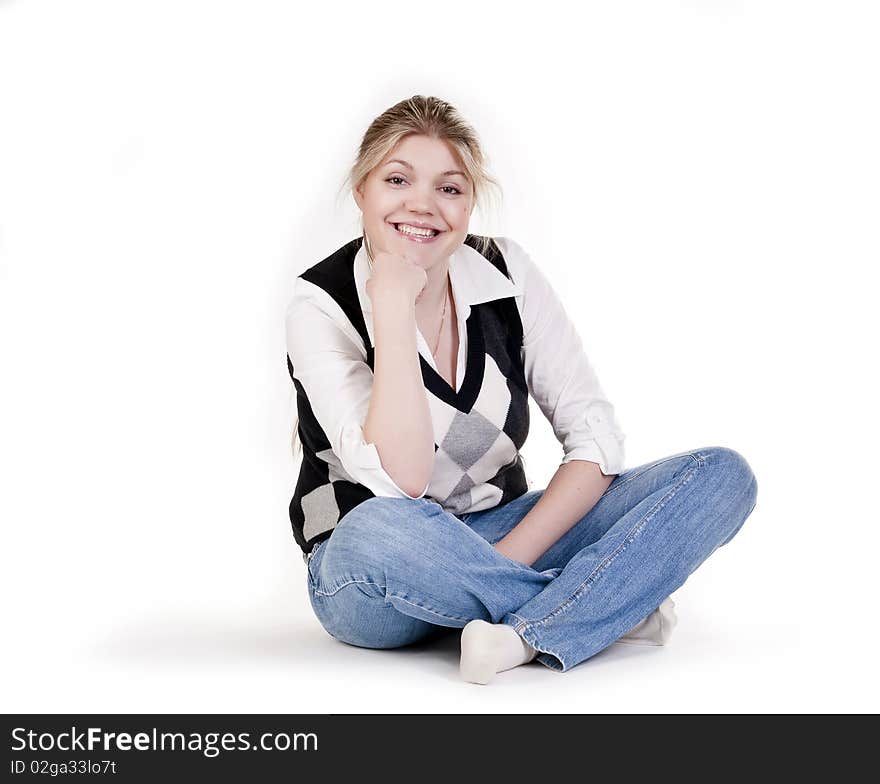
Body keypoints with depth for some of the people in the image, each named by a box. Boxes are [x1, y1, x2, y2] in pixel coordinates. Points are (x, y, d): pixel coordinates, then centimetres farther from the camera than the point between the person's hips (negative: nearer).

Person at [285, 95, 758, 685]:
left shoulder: (507, 272, -5)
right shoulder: (321, 303, -15)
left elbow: (596, 433, -7)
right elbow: (400, 482, -26)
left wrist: (511, 556, -20)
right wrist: (393, 305, -29)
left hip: (499, 534, 4)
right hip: (370, 575, -3)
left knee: (723, 475, -13)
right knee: (375, 530, -41)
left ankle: (525, 638, -28)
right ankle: (618, 605, -20)